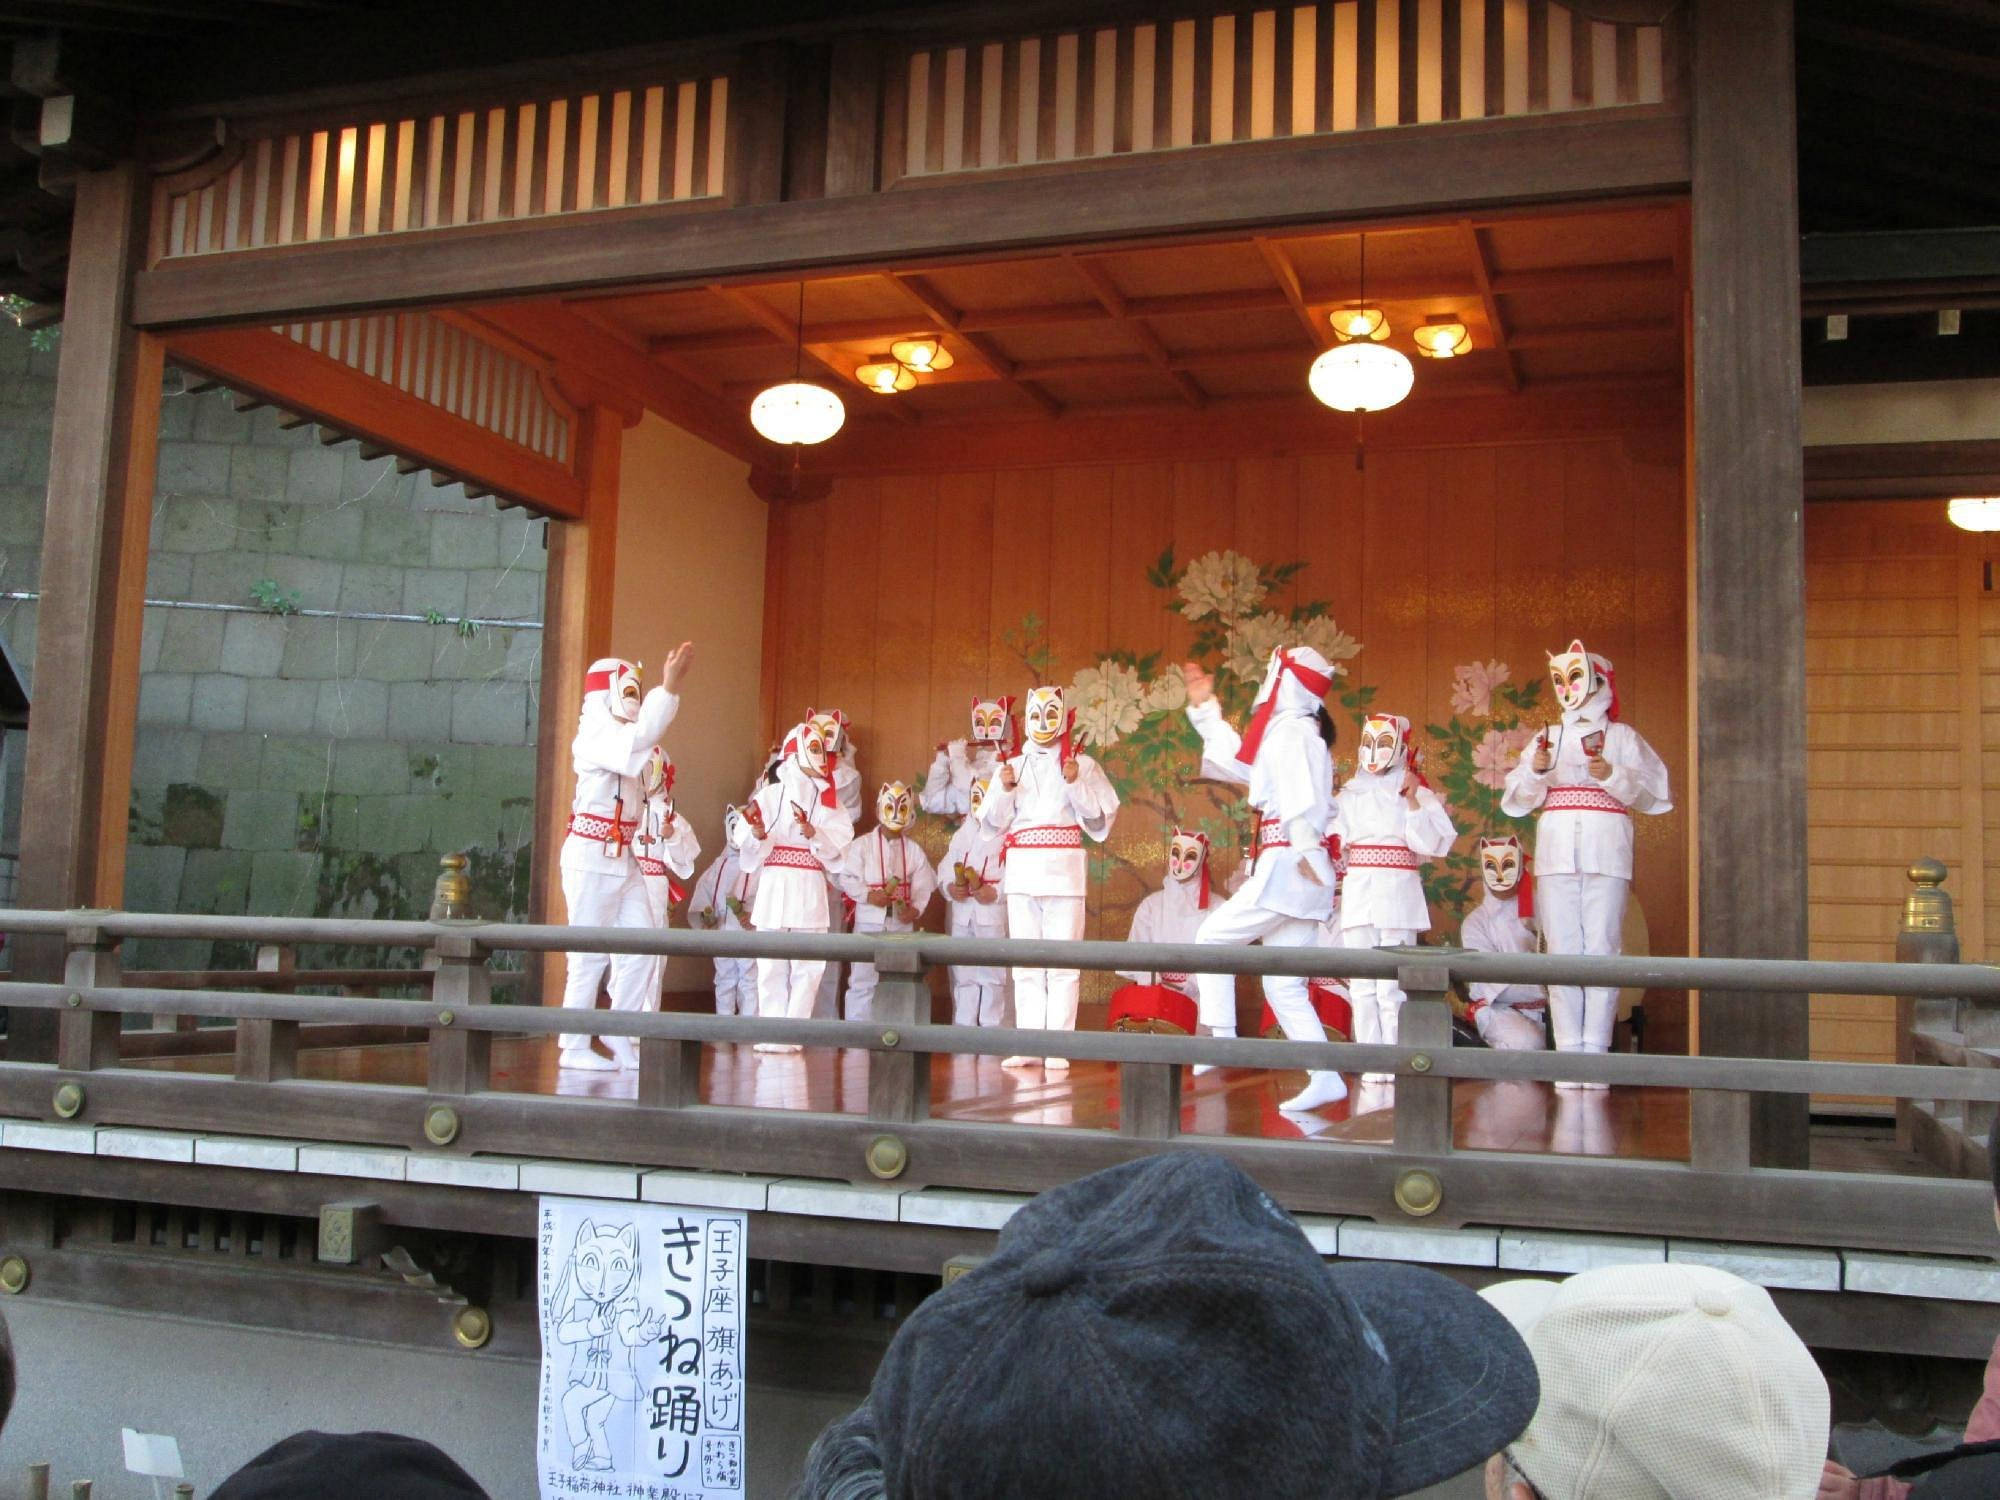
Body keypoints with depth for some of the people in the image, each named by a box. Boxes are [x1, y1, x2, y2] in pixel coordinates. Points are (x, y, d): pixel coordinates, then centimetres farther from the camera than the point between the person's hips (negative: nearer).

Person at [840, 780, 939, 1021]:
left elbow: (923, 885, 3)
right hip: (869, 921, -3)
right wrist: (867, 895, -19)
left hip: (902, 922, 3)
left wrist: (917, 908, -13)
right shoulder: (862, 845, 1)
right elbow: (847, 878, -5)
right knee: (863, 979, -3)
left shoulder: (913, 849, 8)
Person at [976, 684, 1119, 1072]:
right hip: (1021, 868, 3)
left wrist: (1076, 784, -12)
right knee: (1025, 962, 4)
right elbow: (994, 822, 12)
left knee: (1063, 962, -7)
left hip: (1064, 868, -3)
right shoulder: (1011, 766, 15)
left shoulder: (1082, 764, 7)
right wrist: (1005, 790, -5)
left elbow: (1100, 816, 1)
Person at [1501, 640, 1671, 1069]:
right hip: (1556, 852, 2)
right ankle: (1568, 1052, 1)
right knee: (1562, 951, -1)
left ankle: (1595, 1050, -6)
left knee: (1602, 949, -7)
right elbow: (1518, 799, 11)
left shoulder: (1622, 736, 11)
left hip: (1606, 853, -2)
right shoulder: (1548, 738, 18)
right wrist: (1536, 769, -8)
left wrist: (1613, 775, -14)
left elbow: (1651, 791, 2)